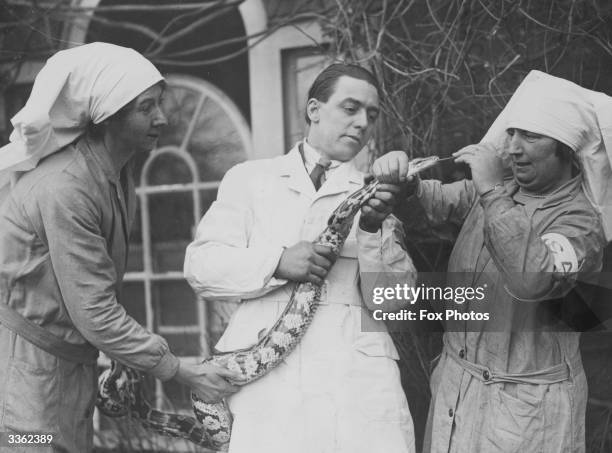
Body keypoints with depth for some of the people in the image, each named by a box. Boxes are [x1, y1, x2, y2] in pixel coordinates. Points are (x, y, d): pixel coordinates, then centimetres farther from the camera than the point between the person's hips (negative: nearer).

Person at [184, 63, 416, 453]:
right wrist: (278, 262, -11)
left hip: (359, 380, 1)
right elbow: (201, 266, 4)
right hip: (268, 379, -1)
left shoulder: (375, 194, 16)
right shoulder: (250, 179, 14)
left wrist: (375, 229, -9)